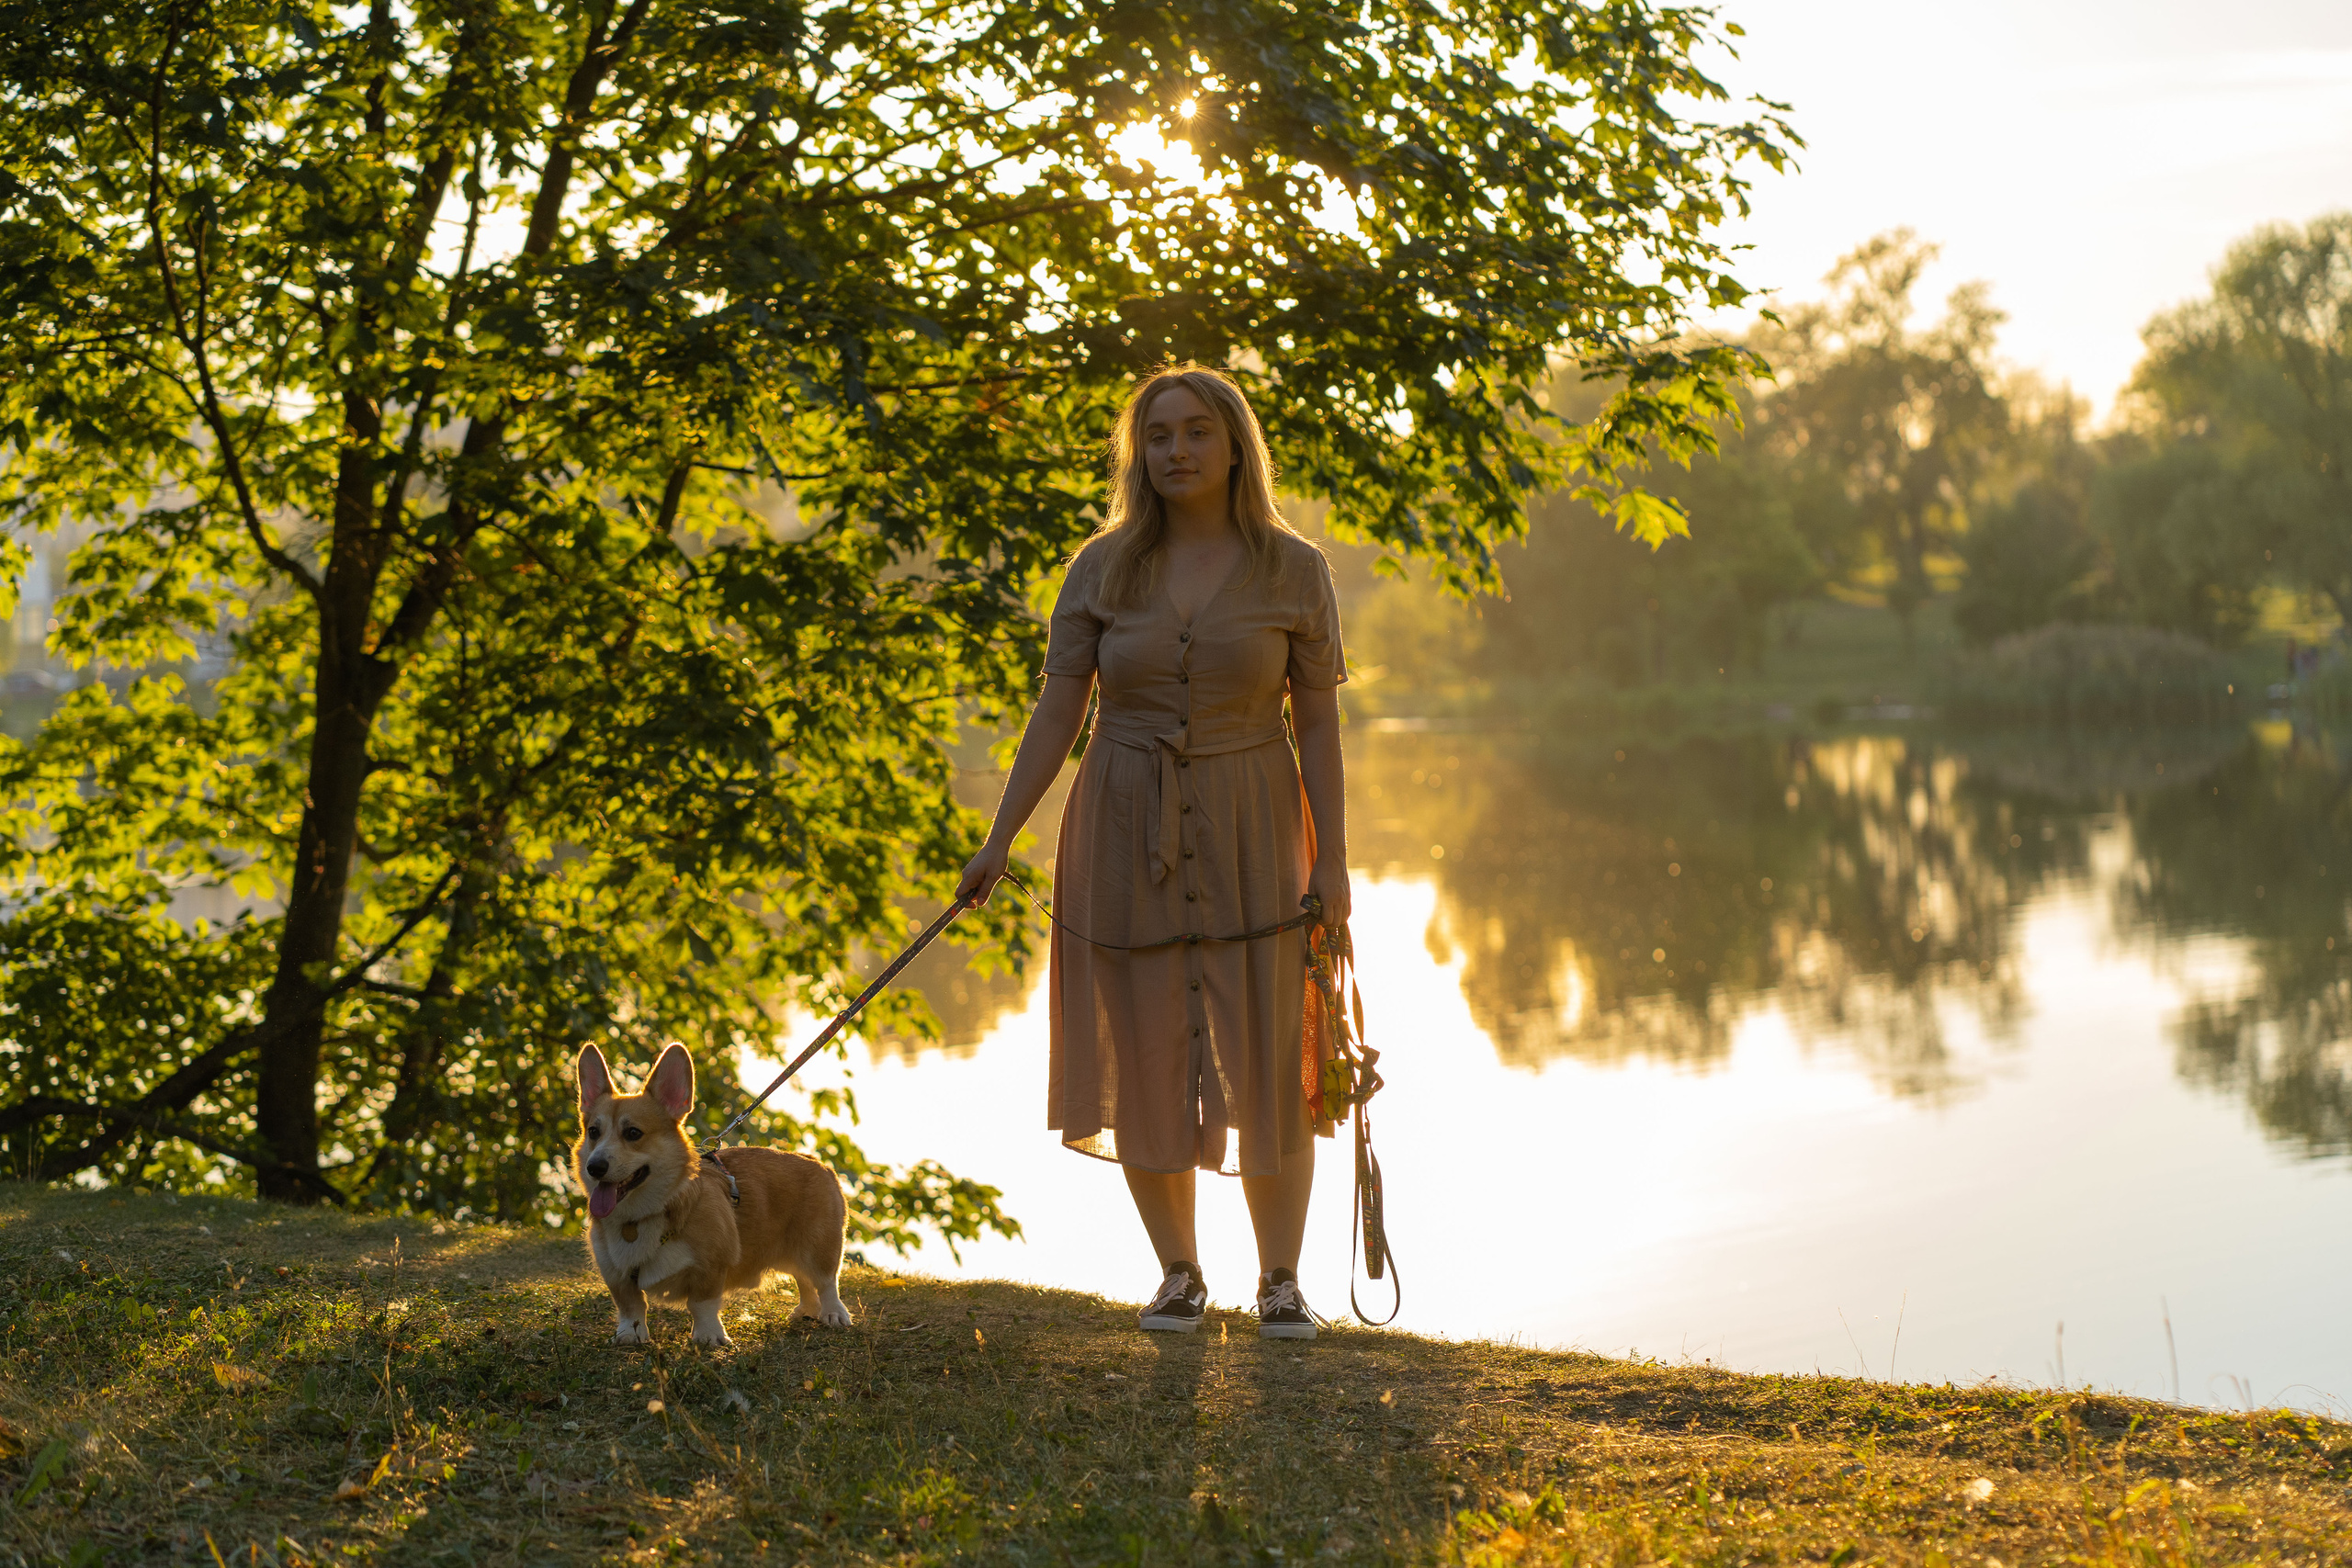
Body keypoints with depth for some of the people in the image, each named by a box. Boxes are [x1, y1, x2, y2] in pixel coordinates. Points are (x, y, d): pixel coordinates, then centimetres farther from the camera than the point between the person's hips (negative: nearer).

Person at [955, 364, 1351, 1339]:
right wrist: (999, 840, -4)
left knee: (1268, 1061, 0)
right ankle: (1179, 1275, 19)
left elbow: (1318, 721, 1)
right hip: (1127, 833, 1)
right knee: (1145, 1056, 4)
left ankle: (1280, 1280, 14)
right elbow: (1057, 711, 2)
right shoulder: (1104, 568, 2)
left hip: (1250, 830, -1)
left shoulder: (1292, 571, -1)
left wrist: (1332, 858, -4)